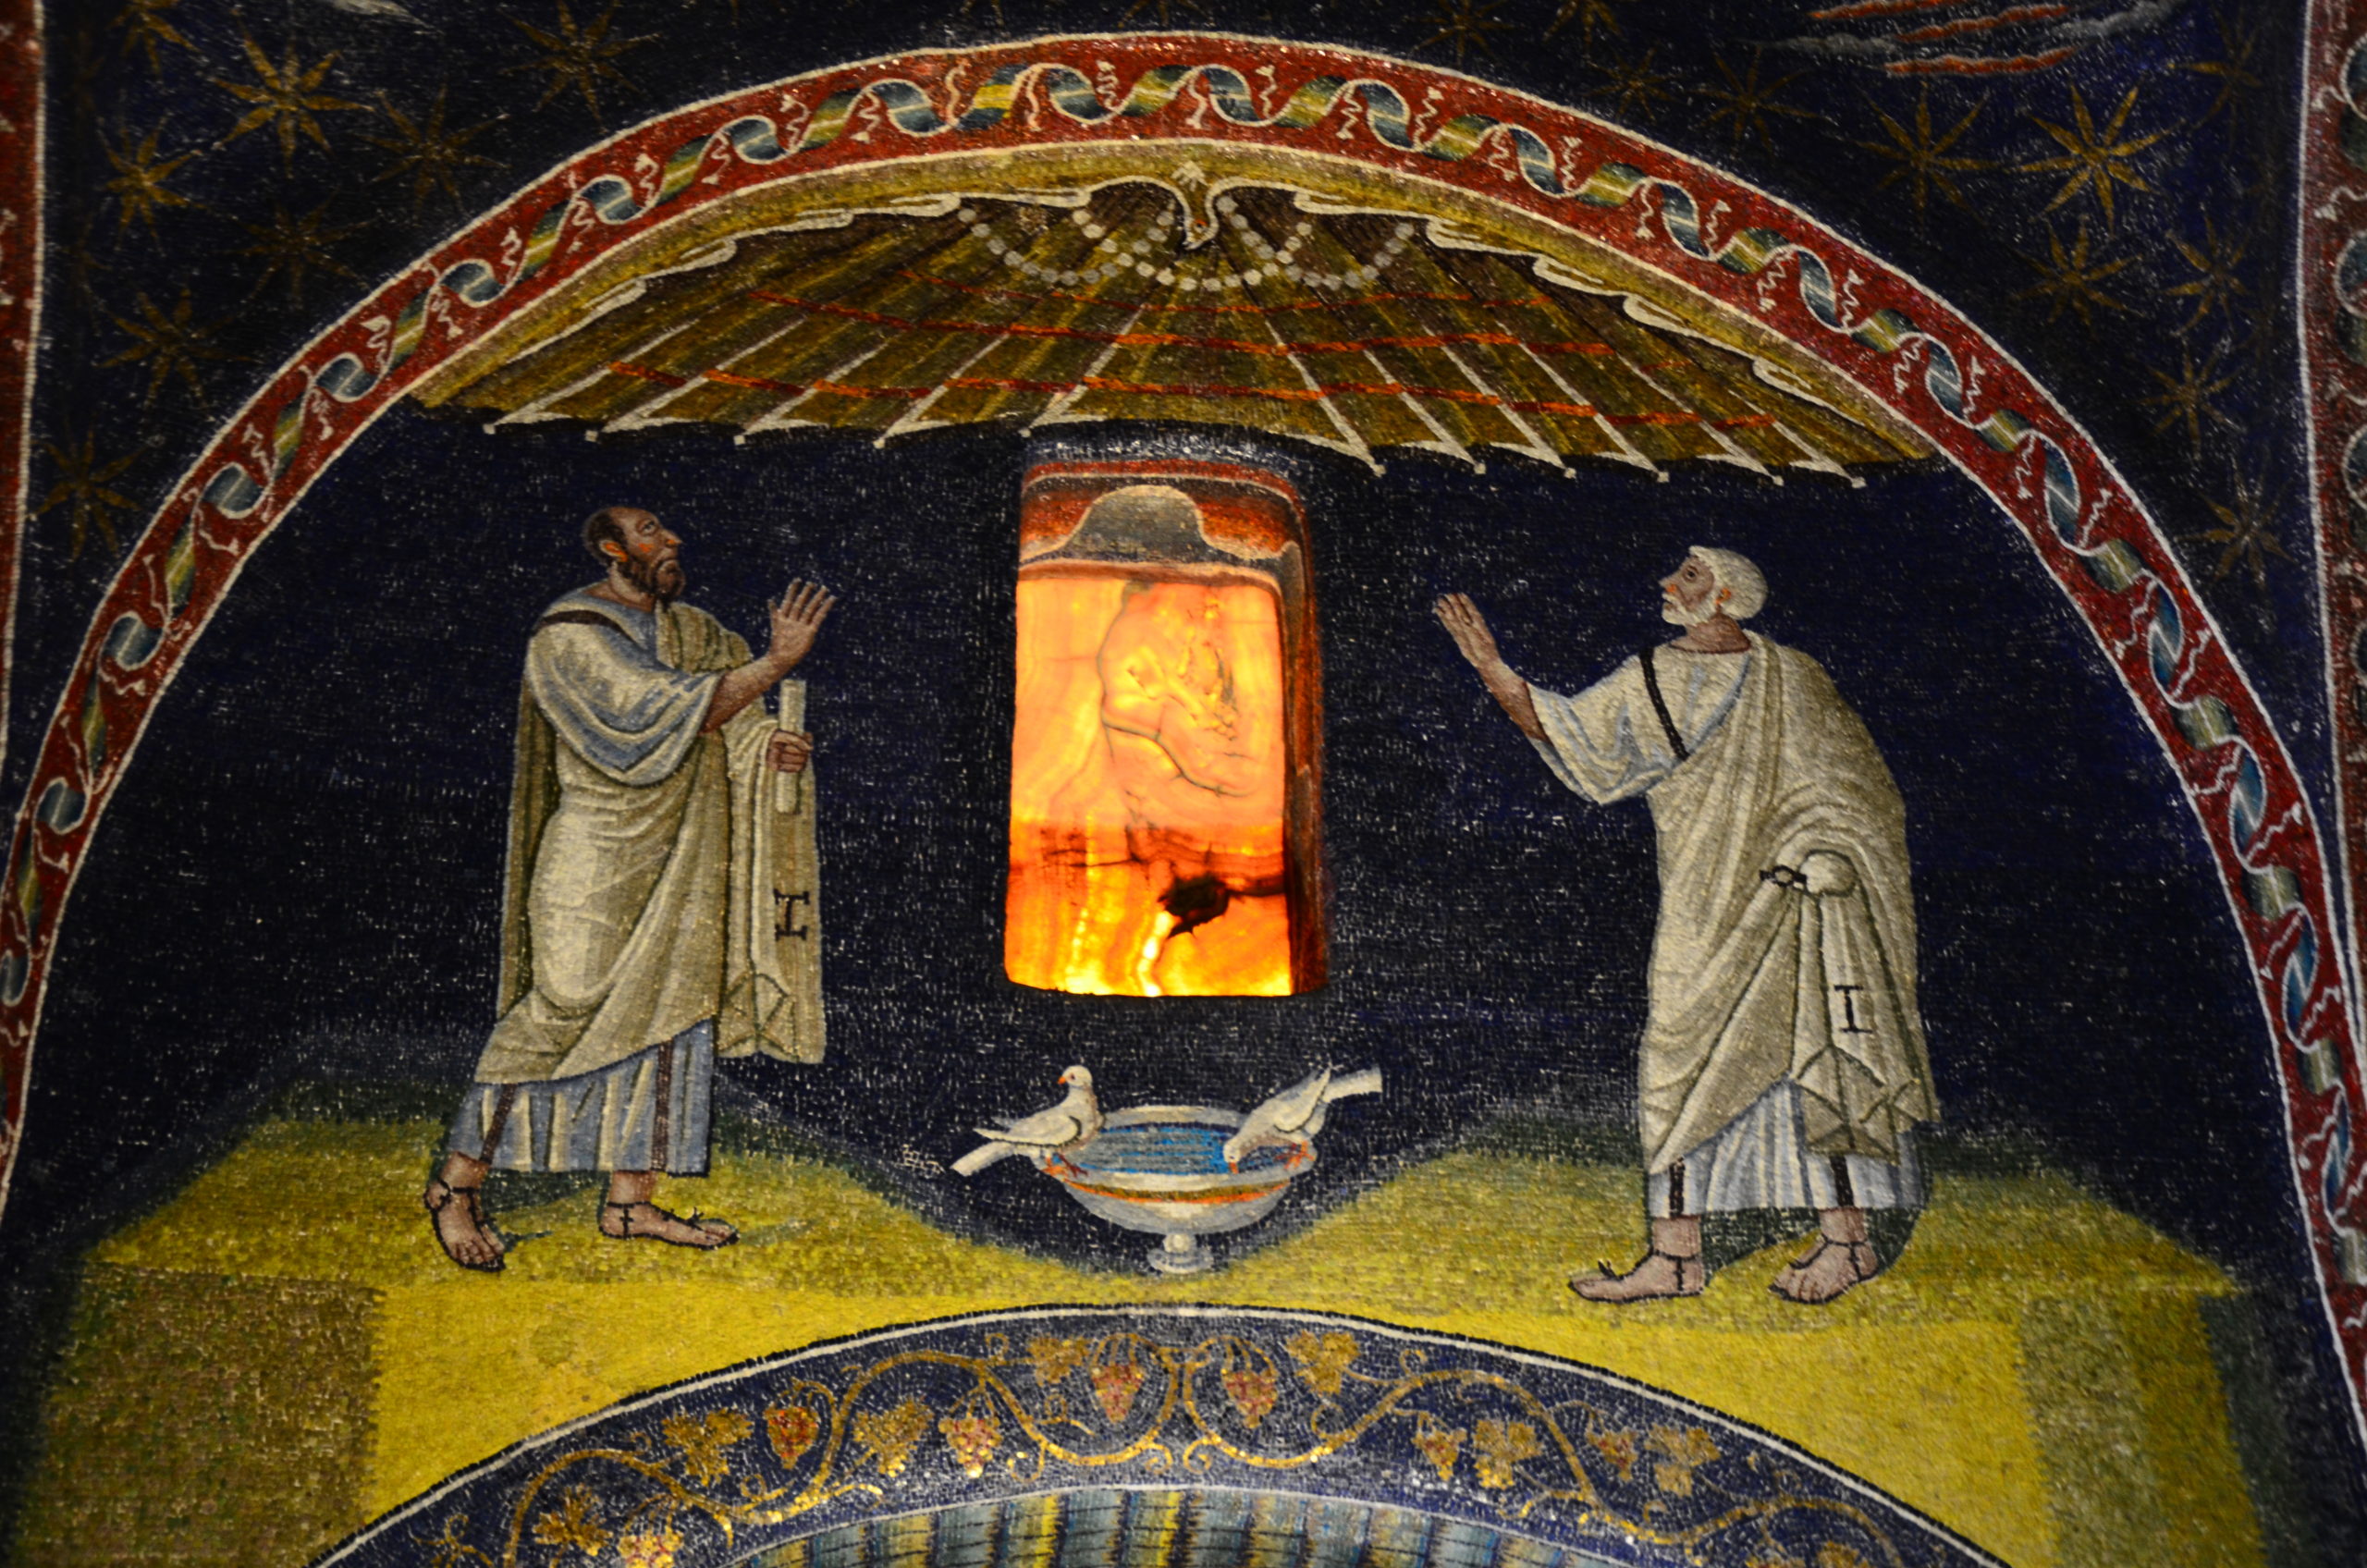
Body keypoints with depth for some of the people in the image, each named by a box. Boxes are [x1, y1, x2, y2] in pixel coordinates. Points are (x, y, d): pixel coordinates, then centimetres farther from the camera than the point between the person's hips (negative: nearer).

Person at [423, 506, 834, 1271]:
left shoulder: (693, 632, 13)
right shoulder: (569, 635, -11)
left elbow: (730, 726, 12)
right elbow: (660, 714, -22)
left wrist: (770, 746, -11)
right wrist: (776, 661, -25)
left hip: (681, 860, 8)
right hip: (594, 855, -7)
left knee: (670, 1011, 5)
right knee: (565, 1010, -9)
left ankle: (630, 1201, 12)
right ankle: (458, 1183, 4)